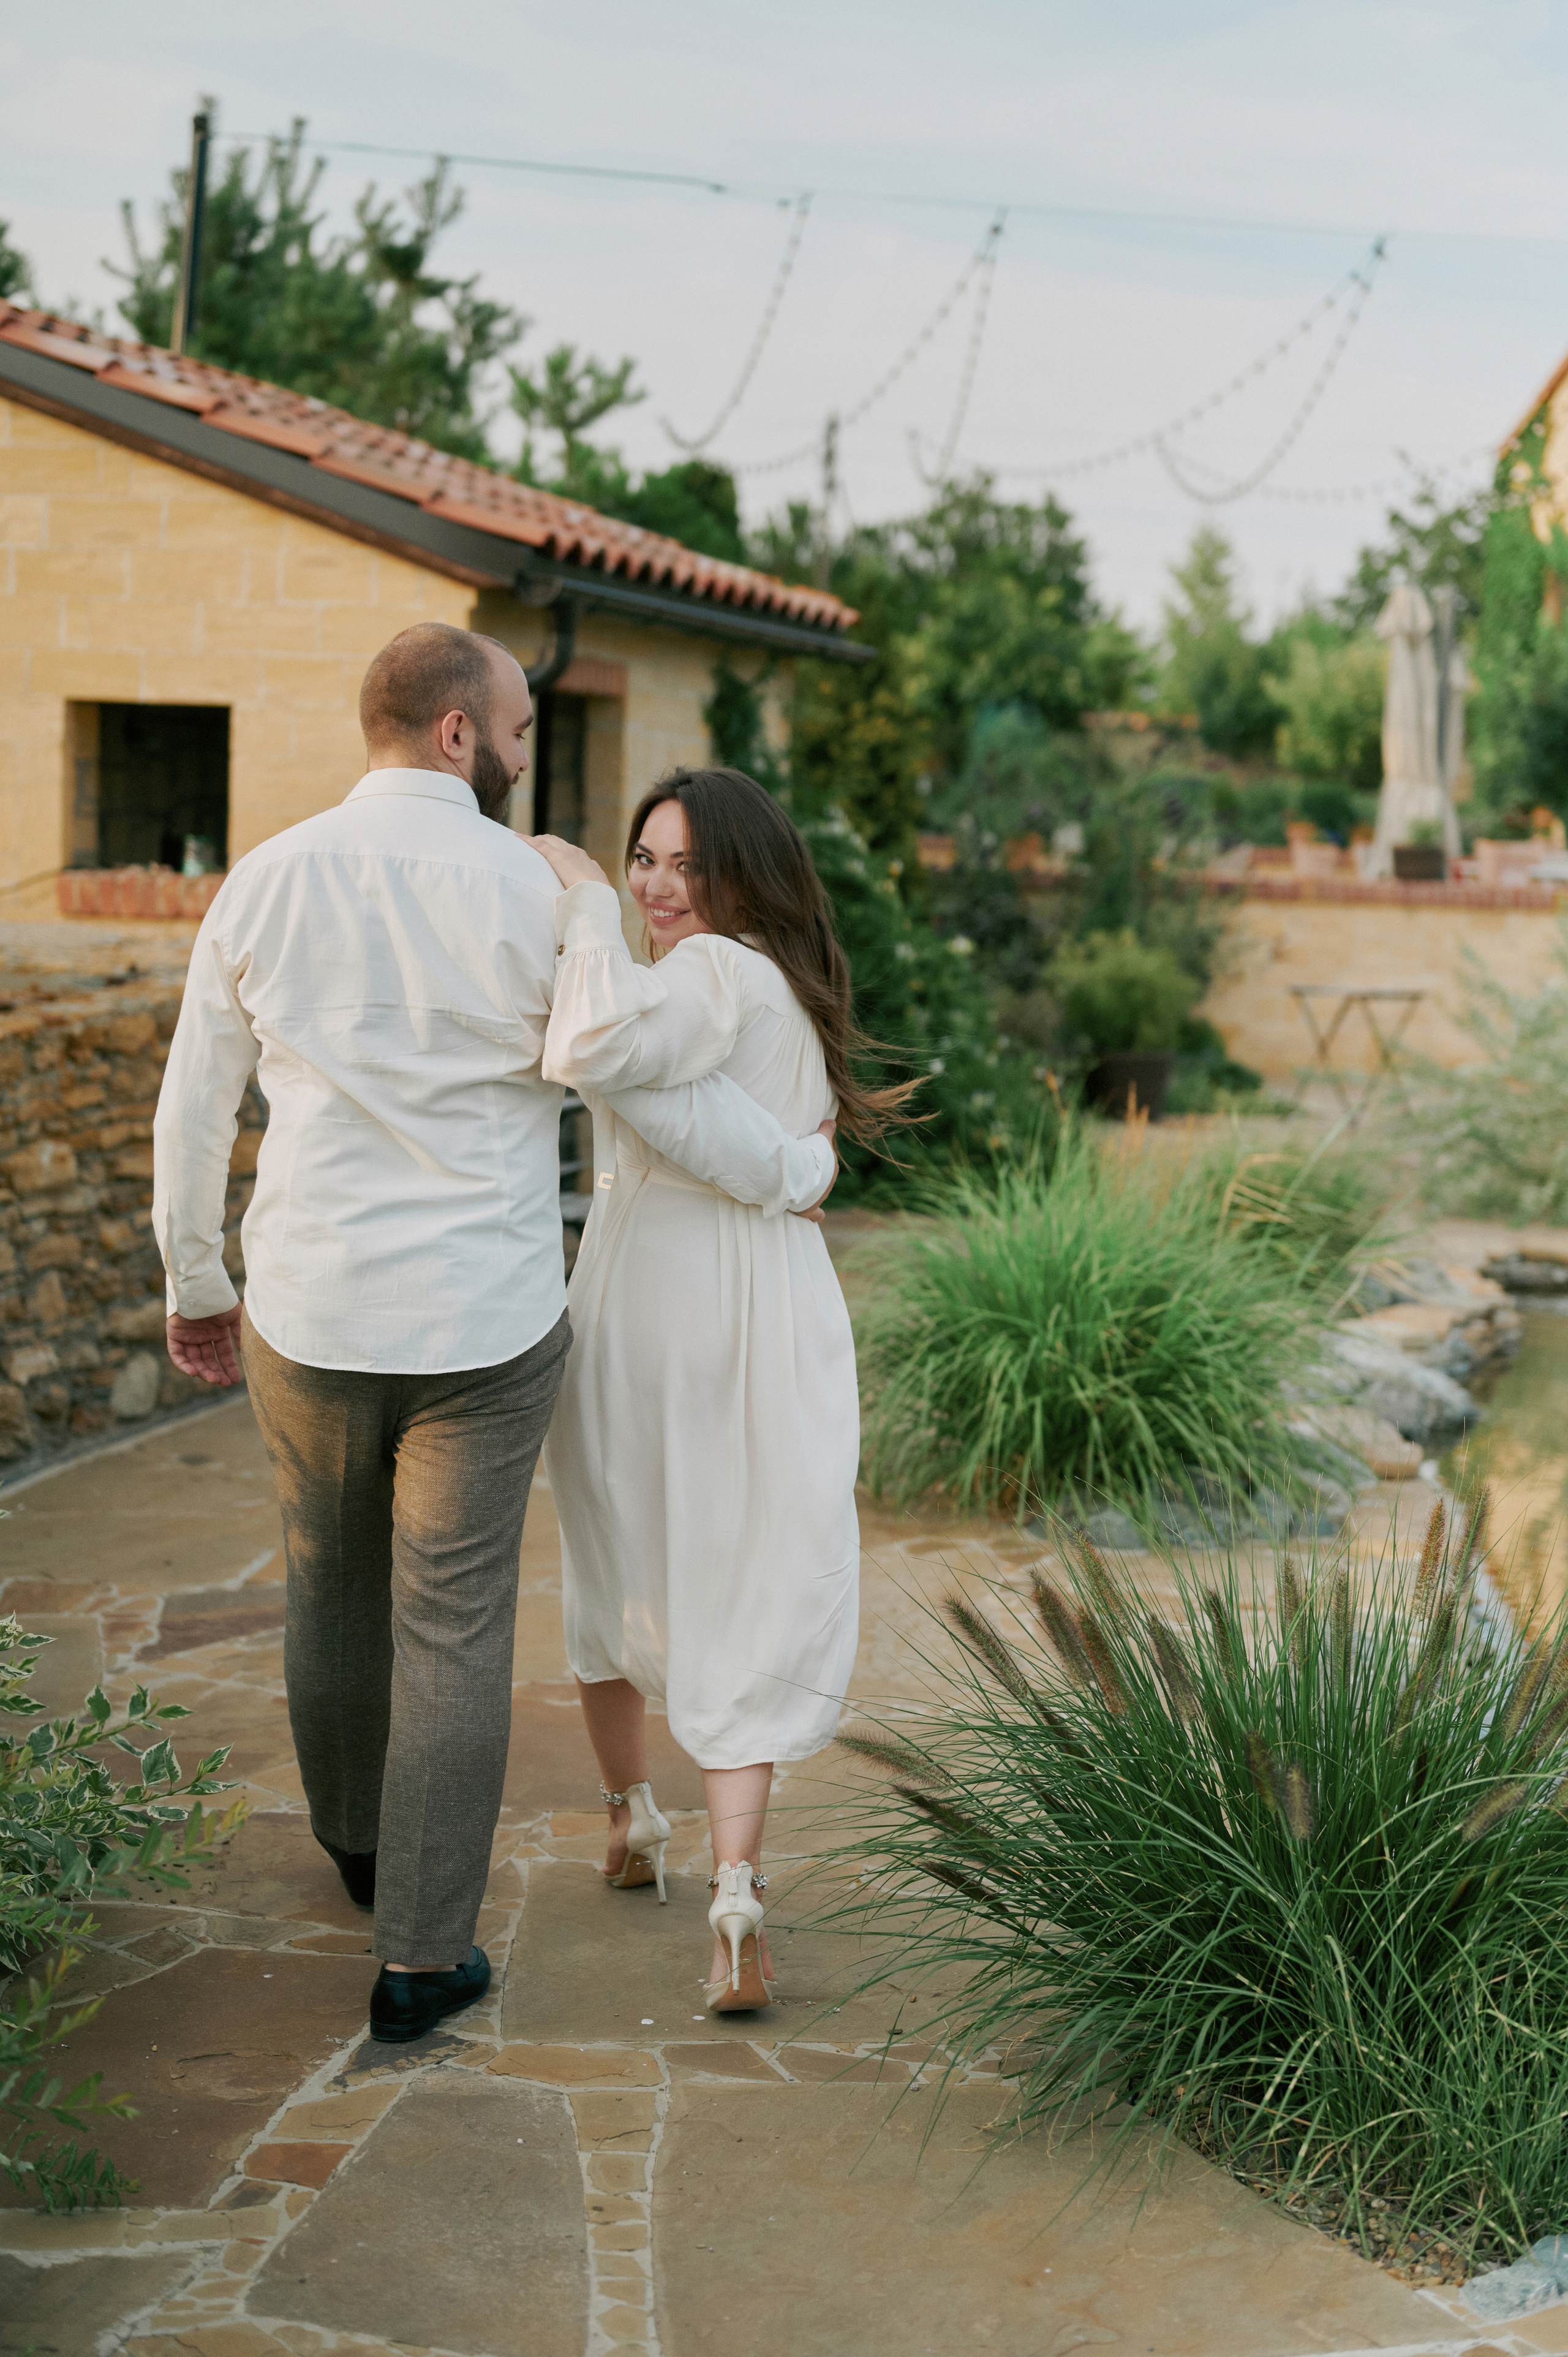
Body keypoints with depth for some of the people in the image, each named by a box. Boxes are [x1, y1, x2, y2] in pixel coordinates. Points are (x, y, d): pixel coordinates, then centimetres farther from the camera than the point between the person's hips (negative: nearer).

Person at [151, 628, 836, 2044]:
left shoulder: (266, 883, -2)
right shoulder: (539, 892, -11)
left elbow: (195, 1108, 5)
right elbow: (665, 1097, -7)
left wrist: (195, 1285, 19)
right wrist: (802, 1170, 11)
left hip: (310, 1318, 3)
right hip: (484, 1328, -3)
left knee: (333, 1587, 24)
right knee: (454, 1631, 7)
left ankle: (356, 1841, 47)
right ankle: (423, 1956, 14)